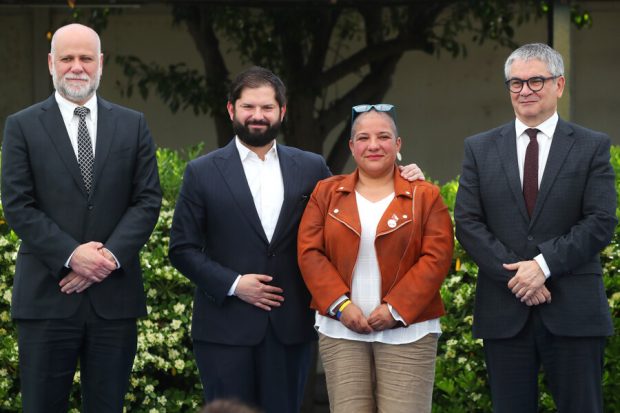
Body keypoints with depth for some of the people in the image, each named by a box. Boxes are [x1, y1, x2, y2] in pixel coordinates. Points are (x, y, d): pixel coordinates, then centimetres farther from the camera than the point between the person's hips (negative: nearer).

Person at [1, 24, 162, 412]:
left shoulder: (133, 125, 10)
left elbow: (148, 200, 4)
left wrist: (110, 256, -11)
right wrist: (71, 255, -15)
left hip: (114, 295, 2)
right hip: (47, 294, -2)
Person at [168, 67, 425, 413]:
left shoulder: (311, 168, 9)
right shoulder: (203, 173, 3)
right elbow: (183, 248, 2)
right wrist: (232, 284, -11)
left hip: (290, 328, 2)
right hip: (226, 328, -2)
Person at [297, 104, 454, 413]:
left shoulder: (425, 196, 5)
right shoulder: (327, 193, 11)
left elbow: (436, 258, -4)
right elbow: (309, 253, 4)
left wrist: (395, 309, -12)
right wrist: (341, 305, -9)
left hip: (407, 332, -2)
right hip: (341, 330, 2)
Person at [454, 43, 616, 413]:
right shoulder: (480, 149, 10)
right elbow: (468, 223, 3)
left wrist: (545, 265, -15)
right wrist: (514, 274, -10)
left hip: (573, 311, -2)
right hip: (505, 310, 2)